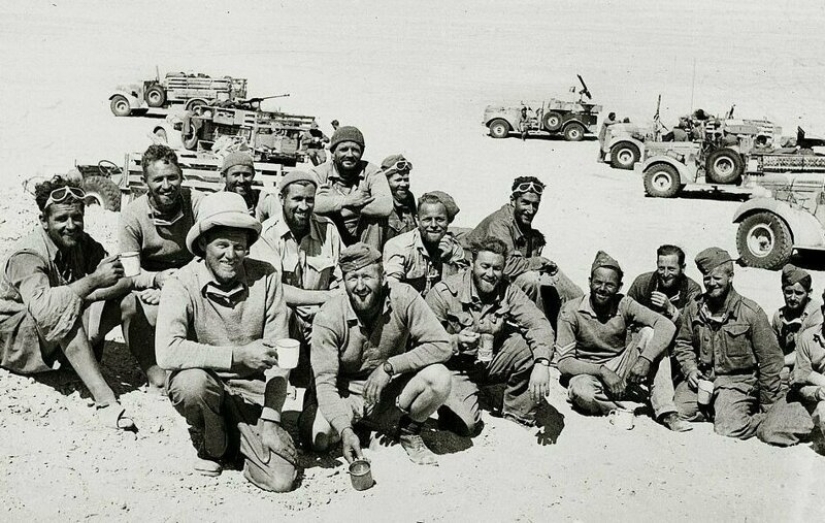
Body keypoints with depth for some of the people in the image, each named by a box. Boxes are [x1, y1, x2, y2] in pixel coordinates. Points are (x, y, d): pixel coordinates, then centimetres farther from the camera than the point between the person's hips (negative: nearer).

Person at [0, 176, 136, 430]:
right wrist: (94, 281, -41)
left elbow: (125, 279, -10)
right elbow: (41, 307, -41)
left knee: (128, 302, -15)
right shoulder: (27, 255, -23)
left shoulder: (83, 244, -2)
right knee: (66, 306, -39)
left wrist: (87, 297, -28)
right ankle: (104, 399, -43)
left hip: (68, 336, 6)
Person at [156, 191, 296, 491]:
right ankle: (211, 446, -2)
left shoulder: (265, 278, -8)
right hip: (205, 383, -1)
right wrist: (237, 355, -34)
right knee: (191, 382, -36)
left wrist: (271, 419, -12)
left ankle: (239, 437, 19)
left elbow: (277, 352, -6)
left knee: (280, 479, -14)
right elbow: (167, 352, -28)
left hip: (252, 390, 1)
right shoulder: (182, 284, -14)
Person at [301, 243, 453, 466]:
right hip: (345, 394, 0)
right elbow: (324, 382, -23)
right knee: (316, 437, -27)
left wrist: (389, 366, -29)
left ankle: (409, 431, 4)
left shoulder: (403, 298, -18)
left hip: (390, 393, 0)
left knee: (438, 378, -27)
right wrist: (345, 430, -38)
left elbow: (442, 345, -21)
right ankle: (355, 423, 10)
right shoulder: (328, 317, -20)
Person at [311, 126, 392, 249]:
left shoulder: (371, 172, -4)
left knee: (377, 220, -25)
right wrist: (346, 201, -29)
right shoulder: (319, 173, -3)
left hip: (361, 238, 0)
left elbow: (386, 207, -25)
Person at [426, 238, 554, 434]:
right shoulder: (444, 292, -15)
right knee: (465, 424, -26)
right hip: (456, 367, -4)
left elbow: (539, 324, -18)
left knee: (530, 344, -22)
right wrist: (456, 342, -34)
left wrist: (542, 364, -35)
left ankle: (518, 414, -4)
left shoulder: (508, 292, -6)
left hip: (491, 363, 4)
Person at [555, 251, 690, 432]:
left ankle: (667, 413, -25)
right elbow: (564, 363, -16)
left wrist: (646, 359, -33)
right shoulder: (571, 311, -13)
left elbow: (667, 325, -18)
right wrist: (603, 371, -29)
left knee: (650, 333, -20)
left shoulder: (624, 305, -7)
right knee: (581, 391, -38)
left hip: (623, 369, 3)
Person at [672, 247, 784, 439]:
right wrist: (690, 369, -5)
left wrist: (768, 406, -4)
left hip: (737, 381, -4)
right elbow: (683, 343, 16)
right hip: (701, 378, 5)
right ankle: (713, 408, 13)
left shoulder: (751, 312, -9)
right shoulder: (694, 307, 3)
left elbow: (770, 359, -5)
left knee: (729, 429, -25)